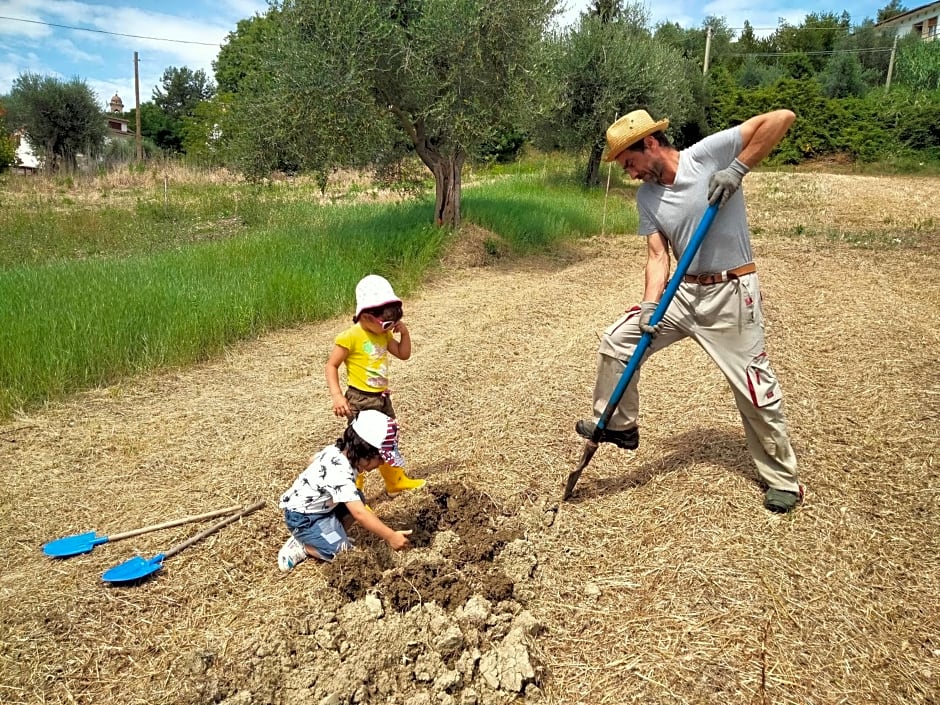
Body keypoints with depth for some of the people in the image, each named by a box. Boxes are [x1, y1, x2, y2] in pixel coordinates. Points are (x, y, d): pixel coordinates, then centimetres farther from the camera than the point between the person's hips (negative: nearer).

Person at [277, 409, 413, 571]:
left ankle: (336, 535, 9)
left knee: (357, 499, 0)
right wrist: (390, 536, -41)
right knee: (344, 553, -14)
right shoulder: (340, 473, -36)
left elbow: (313, 460, 14)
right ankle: (299, 547, 1)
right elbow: (360, 514, -41)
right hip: (302, 517, -9)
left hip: (318, 506, 9)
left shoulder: (337, 450, -8)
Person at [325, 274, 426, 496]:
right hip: (360, 400, -8)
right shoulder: (350, 337, -18)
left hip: (382, 398, 8)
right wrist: (337, 396, -23)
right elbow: (331, 366, -14)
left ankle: (396, 480, 39)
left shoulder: (383, 334, 6)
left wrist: (404, 332, -2)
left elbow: (404, 354, 14)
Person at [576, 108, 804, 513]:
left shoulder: (709, 154, -12)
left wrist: (737, 168, -23)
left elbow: (782, 118, -16)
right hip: (684, 292, 6)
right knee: (617, 341, -1)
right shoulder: (646, 196, 4)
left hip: (731, 293, -5)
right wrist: (650, 306, -15)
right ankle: (619, 425, 18)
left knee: (756, 389, 1)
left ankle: (782, 479, 21)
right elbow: (658, 255, -1)